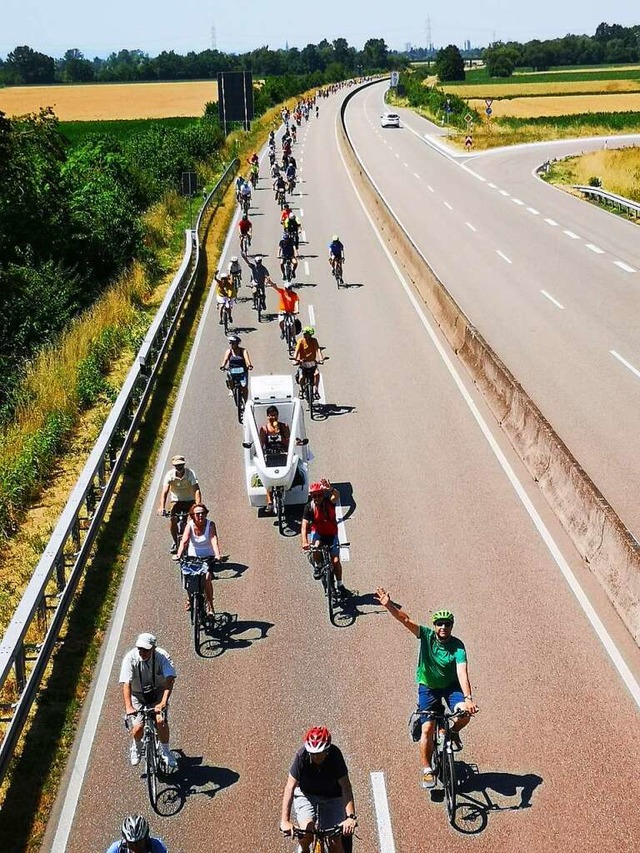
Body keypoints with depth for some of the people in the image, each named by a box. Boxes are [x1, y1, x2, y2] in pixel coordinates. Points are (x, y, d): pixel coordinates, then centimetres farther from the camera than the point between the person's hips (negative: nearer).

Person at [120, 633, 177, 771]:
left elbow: (170, 679, -33)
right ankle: (136, 747, 23)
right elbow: (126, 683, -29)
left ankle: (166, 752, 4)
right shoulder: (130, 658, -24)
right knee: (138, 727, -13)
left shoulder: (162, 656, -24)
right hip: (138, 695, 0)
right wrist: (128, 706, -42)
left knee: (161, 721, -22)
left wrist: (163, 702, -45)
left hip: (158, 692, 0)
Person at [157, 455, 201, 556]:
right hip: (176, 500, 0)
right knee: (173, 519, -22)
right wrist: (161, 507, -42)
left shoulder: (190, 473, -22)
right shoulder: (169, 475, -19)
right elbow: (164, 491, -27)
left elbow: (197, 490, -31)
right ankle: (175, 541, 1)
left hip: (190, 500, 0)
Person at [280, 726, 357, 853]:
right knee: (306, 832, -20)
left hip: (332, 796, 0)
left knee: (335, 840, -9)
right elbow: (290, 787, -31)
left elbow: (346, 787, -31)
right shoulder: (301, 756, -29)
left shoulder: (335, 755, -29)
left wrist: (351, 817, -42)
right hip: (305, 793, 0)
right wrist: (285, 820, -39)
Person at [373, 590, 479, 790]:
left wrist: (468, 698, -46)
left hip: (451, 685, 0)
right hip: (428, 686, 1)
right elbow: (406, 620, -30)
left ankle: (453, 732, 9)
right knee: (427, 728, -9)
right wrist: (388, 605, -46)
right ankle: (427, 770, 9)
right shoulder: (426, 635, -18)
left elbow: (462, 673, -32)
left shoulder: (458, 646, -21)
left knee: (465, 713, -26)